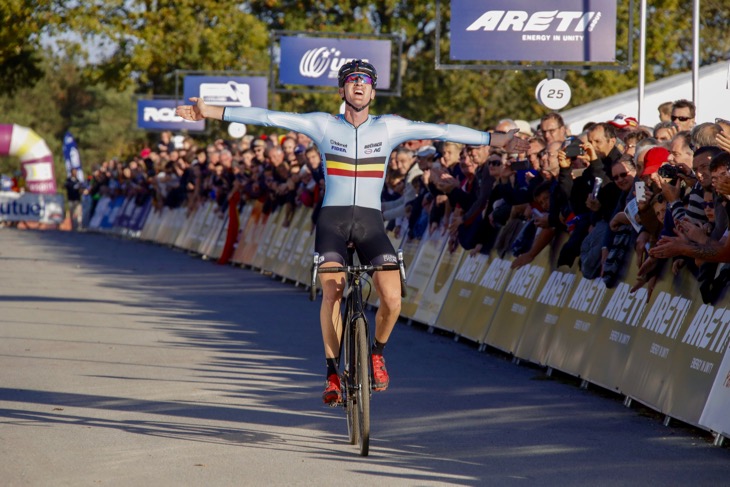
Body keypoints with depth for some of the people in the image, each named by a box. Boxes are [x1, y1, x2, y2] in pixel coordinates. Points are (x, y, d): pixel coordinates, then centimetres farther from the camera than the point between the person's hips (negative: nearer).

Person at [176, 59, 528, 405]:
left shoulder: (389, 127, 4)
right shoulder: (323, 125, 3)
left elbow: (442, 132, 2)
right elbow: (267, 117, -2)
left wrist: (498, 140, -1)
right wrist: (209, 112, -7)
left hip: (370, 221, 1)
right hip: (332, 219, -1)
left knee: (392, 298, -17)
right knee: (332, 293, -21)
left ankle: (377, 353, 14)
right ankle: (333, 372, -6)